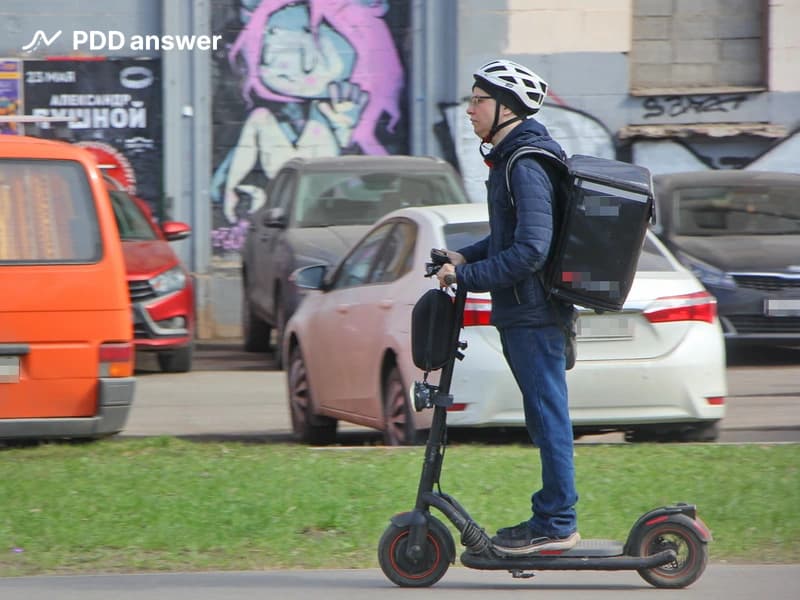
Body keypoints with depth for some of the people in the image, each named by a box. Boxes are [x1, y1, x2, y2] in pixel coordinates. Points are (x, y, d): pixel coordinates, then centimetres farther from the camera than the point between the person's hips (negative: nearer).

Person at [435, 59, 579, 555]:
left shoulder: (526, 166, -18)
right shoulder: (512, 157, 14)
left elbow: (530, 249, -25)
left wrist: (467, 276, -20)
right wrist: (466, 257, 12)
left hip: (531, 312, -10)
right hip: (524, 311, 10)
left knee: (547, 412, -5)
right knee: (544, 414, 13)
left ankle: (556, 523, -2)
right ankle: (555, 517, 19)